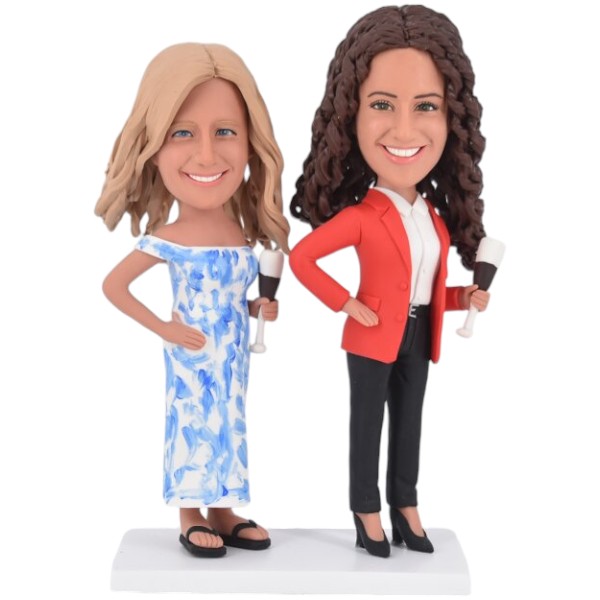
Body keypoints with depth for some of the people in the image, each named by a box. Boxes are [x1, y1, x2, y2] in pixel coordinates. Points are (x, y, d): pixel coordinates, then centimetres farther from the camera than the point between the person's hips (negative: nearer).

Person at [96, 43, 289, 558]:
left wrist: (260, 309, -3)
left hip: (233, 358, 6)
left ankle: (223, 514, 27)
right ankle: (192, 518, 18)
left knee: (228, 425, 13)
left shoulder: (243, 239, -1)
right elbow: (113, 286, -16)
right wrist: (164, 329, -16)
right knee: (193, 426, 3)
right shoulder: (167, 240, -19)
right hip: (193, 360, -5)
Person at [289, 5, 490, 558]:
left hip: (418, 336, 6)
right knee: (368, 424, 6)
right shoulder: (360, 215, -19)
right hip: (374, 337, -6)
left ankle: (405, 510, 28)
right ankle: (367, 513, 20)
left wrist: (466, 298, -3)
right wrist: (347, 305, -18)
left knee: (410, 424, 15)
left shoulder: (436, 216, 3)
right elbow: (301, 259, -21)